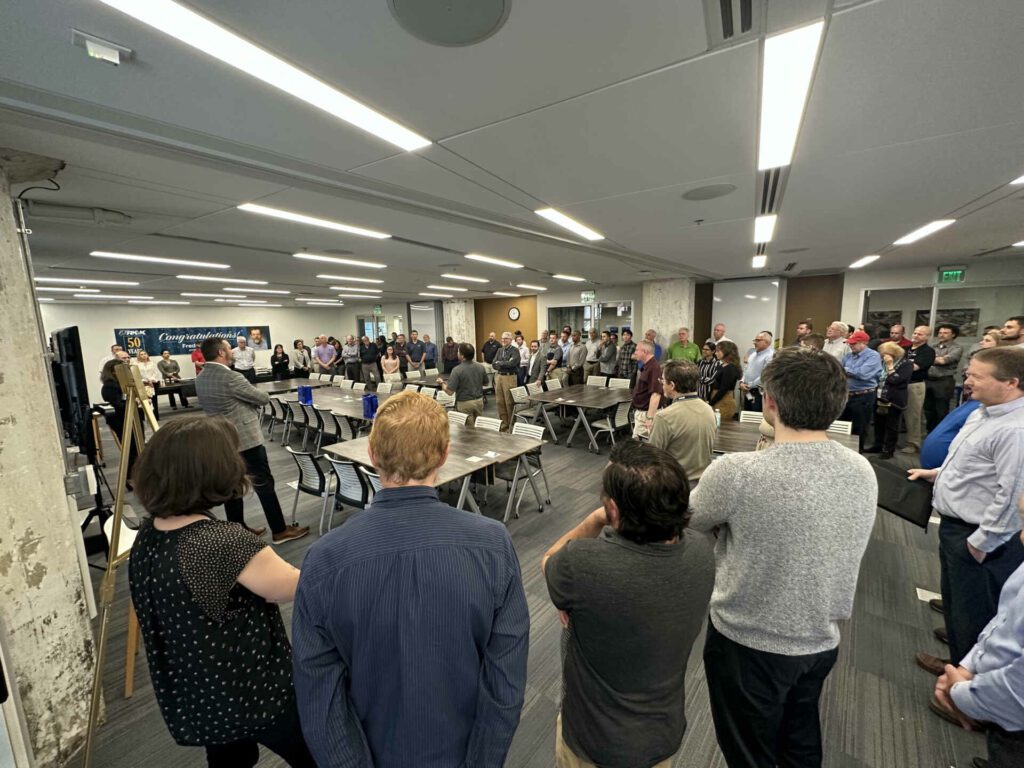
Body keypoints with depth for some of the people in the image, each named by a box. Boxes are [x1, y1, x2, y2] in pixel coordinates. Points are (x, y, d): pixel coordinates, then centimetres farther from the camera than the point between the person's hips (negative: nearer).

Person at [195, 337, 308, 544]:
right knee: (264, 483, -1)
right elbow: (264, 398, -13)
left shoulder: (200, 378, 7)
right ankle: (279, 531, 6)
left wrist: (247, 399, 10)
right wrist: (255, 397, 8)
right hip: (245, 437, -9)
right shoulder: (230, 377, -22)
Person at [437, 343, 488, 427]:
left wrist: (442, 383, 0)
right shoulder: (481, 367, -2)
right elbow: (485, 383, 12)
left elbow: (450, 391, -18)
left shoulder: (457, 370, -18)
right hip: (479, 401, 5)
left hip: (465, 403, -5)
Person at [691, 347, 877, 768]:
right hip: (822, 640, 5)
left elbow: (692, 518, -13)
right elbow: (807, 528, 1)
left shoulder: (736, 472, -32)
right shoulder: (863, 472, -12)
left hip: (749, 643, -5)